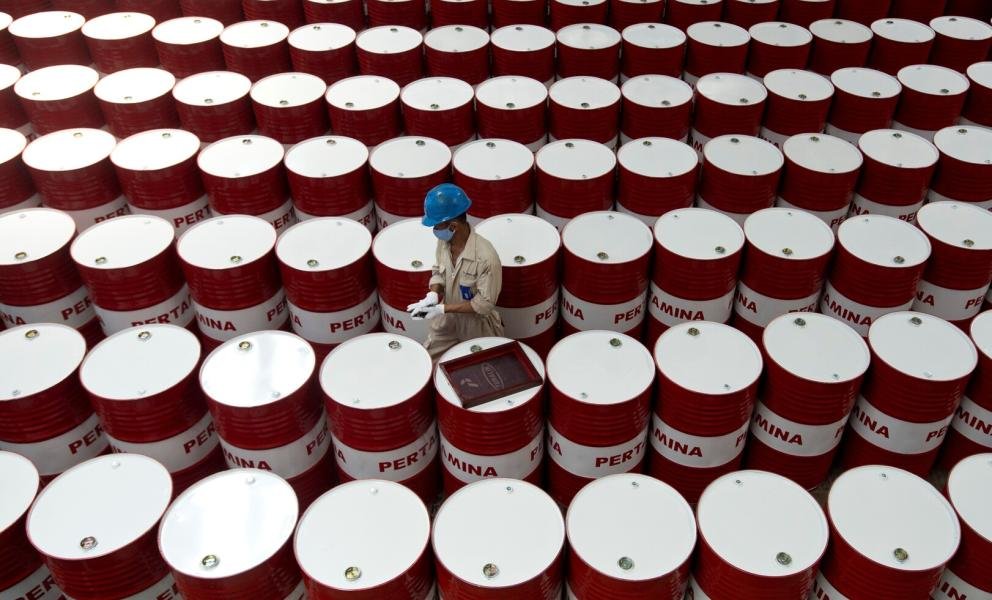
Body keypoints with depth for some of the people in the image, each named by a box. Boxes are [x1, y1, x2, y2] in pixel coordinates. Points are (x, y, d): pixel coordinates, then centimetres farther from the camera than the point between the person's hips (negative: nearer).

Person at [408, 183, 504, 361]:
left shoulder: (486, 257, -34)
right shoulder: (443, 241, -14)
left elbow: (485, 304, -27)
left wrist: (442, 308, -28)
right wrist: (433, 295, -19)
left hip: (477, 326, -5)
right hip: (447, 321, 6)